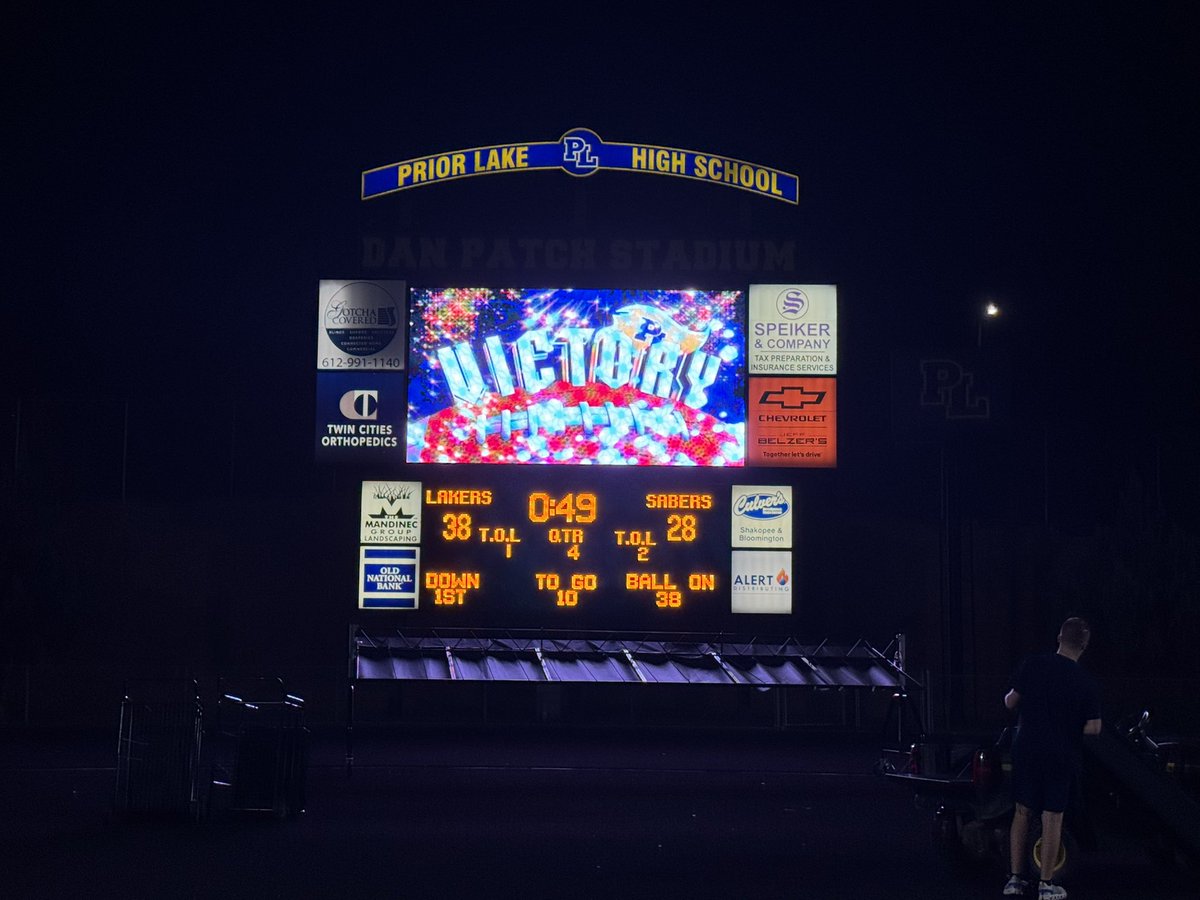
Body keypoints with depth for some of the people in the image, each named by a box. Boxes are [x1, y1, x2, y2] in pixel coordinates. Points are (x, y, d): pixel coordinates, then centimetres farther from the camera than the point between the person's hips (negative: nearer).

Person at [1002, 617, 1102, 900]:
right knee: (1052, 818, 4)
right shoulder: (1086, 684, -8)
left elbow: (1011, 702, 3)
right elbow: (1093, 728, -9)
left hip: (1026, 750, 2)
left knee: (1022, 813, 12)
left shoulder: (1031, 665, -5)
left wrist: (1009, 696, 25)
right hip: (1061, 757, -2)